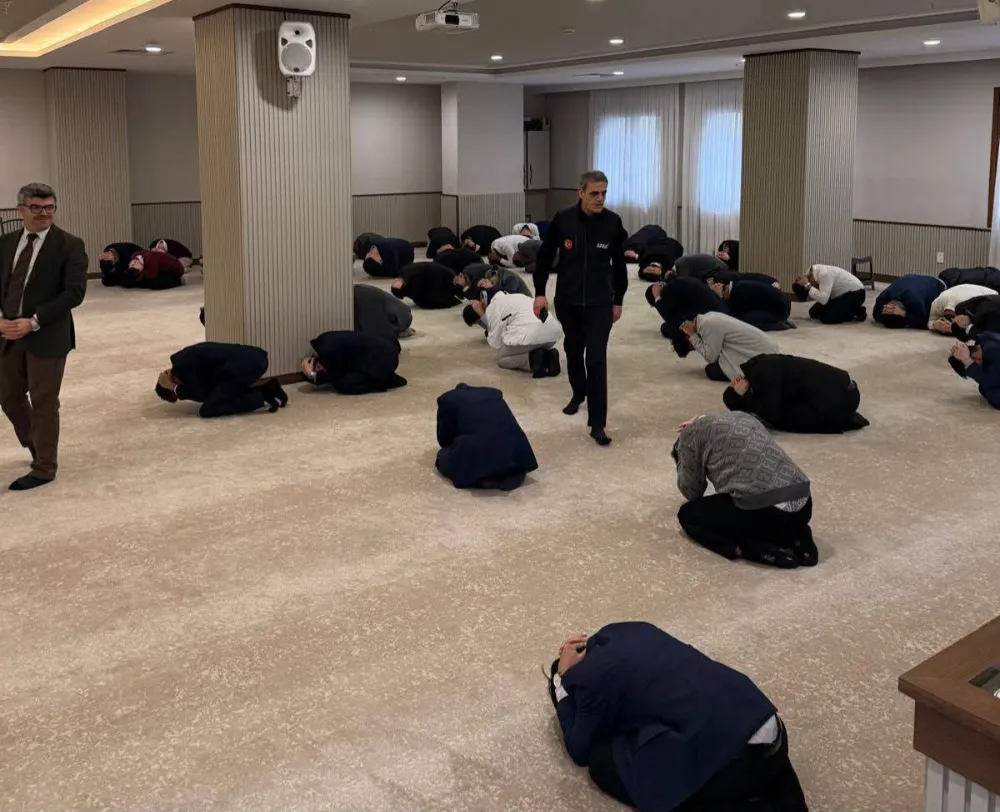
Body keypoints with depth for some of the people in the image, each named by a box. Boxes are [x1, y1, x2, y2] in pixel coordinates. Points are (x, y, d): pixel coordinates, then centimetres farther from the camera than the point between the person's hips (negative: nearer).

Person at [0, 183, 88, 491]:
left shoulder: (69, 245, -7)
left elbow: (75, 292, -14)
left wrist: (33, 322, -19)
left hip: (47, 336, -5)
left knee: (44, 404, 2)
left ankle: (44, 468, 16)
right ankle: (36, 446, 40)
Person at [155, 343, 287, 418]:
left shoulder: (181, 365, -2)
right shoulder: (187, 358, 25)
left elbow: (201, 395, 0)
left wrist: (173, 387, 10)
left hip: (245, 367, -10)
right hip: (255, 359, 10)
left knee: (207, 410, -5)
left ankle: (261, 398, -7)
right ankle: (267, 388, 14)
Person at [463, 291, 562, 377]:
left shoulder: (493, 307, 11)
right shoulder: (513, 297, 35)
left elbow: (496, 341, 5)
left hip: (530, 334, -7)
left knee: (501, 358, 17)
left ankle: (534, 359, -8)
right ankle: (548, 356, 4)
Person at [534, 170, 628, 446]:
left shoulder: (613, 223, -7)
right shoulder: (562, 220, -8)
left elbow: (619, 264, 3)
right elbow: (545, 257, 2)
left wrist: (618, 300, 7)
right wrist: (539, 292, -1)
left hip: (600, 303, -2)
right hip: (567, 300, 2)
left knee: (596, 359, -8)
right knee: (573, 350, 18)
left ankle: (597, 423, -7)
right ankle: (578, 394, 46)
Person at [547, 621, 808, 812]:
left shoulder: (590, 678, 1)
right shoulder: (630, 631, 22)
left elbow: (579, 751, 14)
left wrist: (563, 680, 17)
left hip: (728, 761, -8)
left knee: (603, 761, 6)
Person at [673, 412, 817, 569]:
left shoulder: (691, 433, 8)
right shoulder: (742, 417, 28)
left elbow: (691, 492, 14)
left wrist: (682, 458, 28)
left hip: (765, 512, -7)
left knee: (687, 514, 19)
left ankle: (759, 550, -2)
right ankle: (795, 537, 12)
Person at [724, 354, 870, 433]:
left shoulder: (762, 373, -13)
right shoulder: (762, 365, 13)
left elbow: (772, 416, -15)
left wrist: (744, 397, -6)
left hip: (837, 399, -9)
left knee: (779, 418, -4)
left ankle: (838, 420, -2)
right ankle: (842, 417, 11)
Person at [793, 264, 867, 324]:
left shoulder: (824, 274, -32)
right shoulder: (811, 272, -7)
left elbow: (823, 299, -39)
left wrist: (807, 286, -34)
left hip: (855, 293, -9)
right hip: (840, 294, 9)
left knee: (827, 318, -24)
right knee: (814, 312, 4)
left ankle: (857, 312, -4)